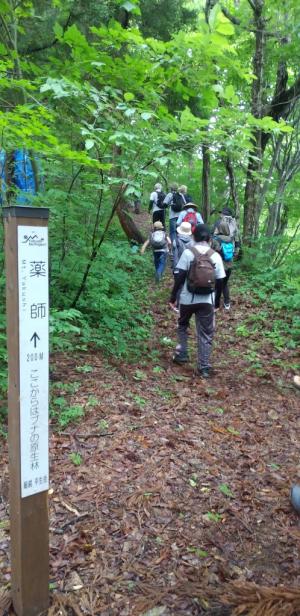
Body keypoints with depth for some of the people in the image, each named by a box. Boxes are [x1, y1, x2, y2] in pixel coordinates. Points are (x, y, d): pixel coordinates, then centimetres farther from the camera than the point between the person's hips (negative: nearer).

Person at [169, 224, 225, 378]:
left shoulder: (188, 252, -6)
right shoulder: (216, 256, 0)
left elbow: (179, 277, -8)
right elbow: (219, 281, 3)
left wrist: (173, 296, 0)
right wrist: (214, 295, 17)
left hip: (188, 298, -1)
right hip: (207, 300, 1)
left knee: (182, 326, 24)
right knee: (206, 334, 7)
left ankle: (181, 354, 23)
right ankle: (204, 367, 5)